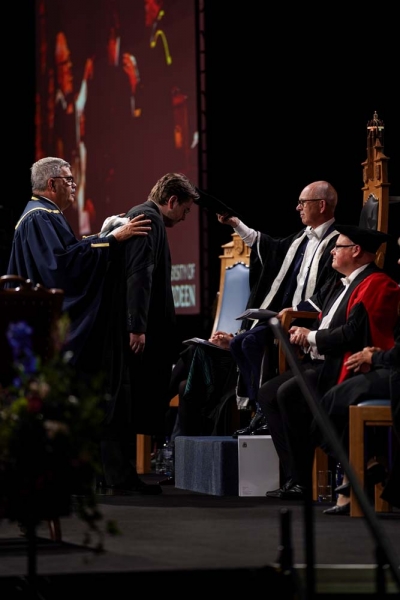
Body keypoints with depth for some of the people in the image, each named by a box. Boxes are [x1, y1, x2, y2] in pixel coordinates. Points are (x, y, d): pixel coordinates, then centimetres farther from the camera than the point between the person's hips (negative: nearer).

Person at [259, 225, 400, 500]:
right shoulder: (342, 286, 21)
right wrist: (303, 331, 2)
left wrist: (312, 337, -10)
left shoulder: (375, 284, -12)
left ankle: (303, 479, -18)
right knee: (268, 392, -2)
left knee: (288, 393, -27)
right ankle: (293, 474, -7)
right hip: (322, 363, 11)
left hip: (345, 367, -11)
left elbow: (353, 333, -22)